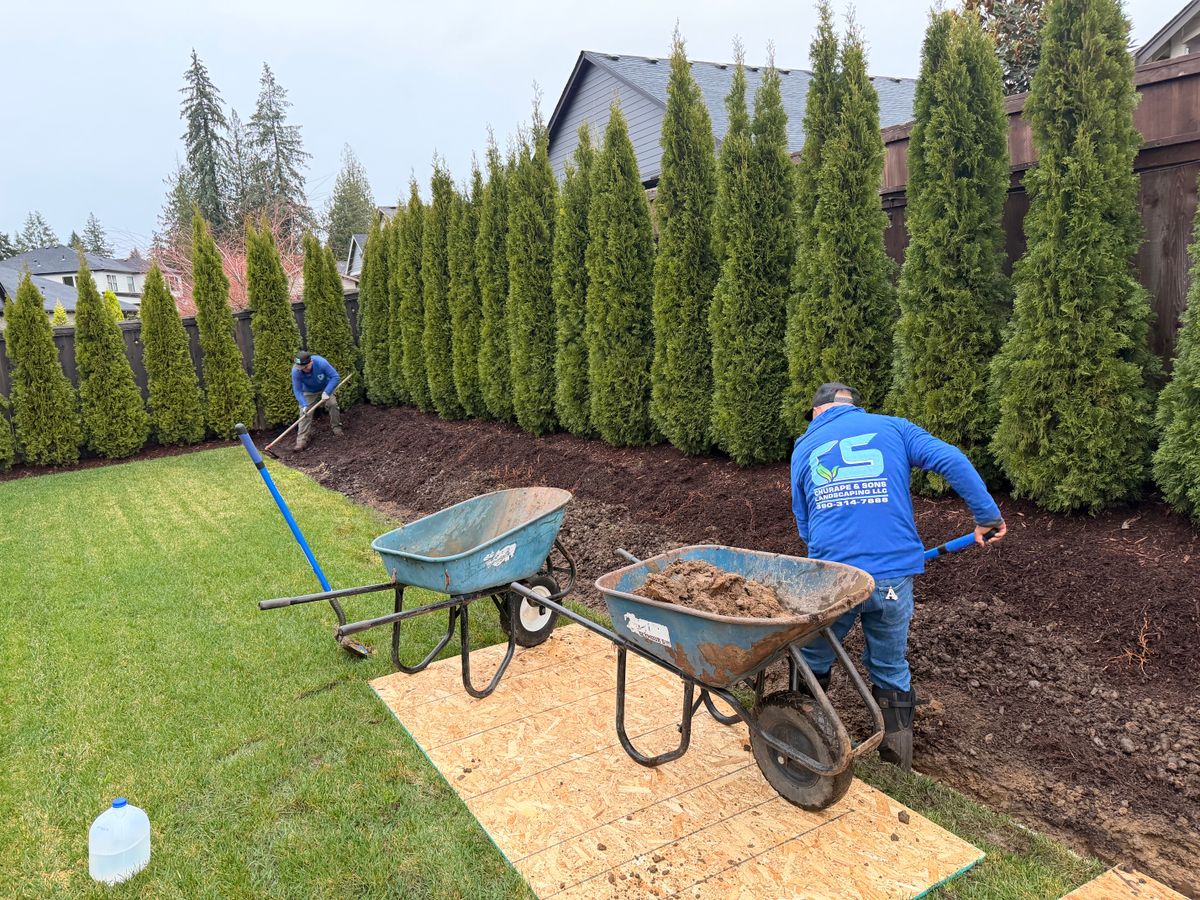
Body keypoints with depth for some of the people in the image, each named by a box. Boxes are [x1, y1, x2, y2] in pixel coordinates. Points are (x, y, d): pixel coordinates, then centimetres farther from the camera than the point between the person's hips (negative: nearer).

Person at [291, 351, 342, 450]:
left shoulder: (321, 362, -37)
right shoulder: (296, 371, -33)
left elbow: (335, 377, -28)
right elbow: (297, 390, -24)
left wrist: (326, 392, -34)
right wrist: (304, 405, -36)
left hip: (325, 389, 0)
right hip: (308, 392, 0)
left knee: (332, 404, -17)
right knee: (304, 413, -10)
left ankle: (336, 427, 5)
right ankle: (302, 439, -7)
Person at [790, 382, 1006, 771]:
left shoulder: (804, 447, 14)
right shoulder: (892, 427, 10)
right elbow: (952, 460, -5)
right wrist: (988, 516, 1)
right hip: (893, 575, 0)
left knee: (812, 664, 21)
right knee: (891, 668, 19)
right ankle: (898, 761, 28)